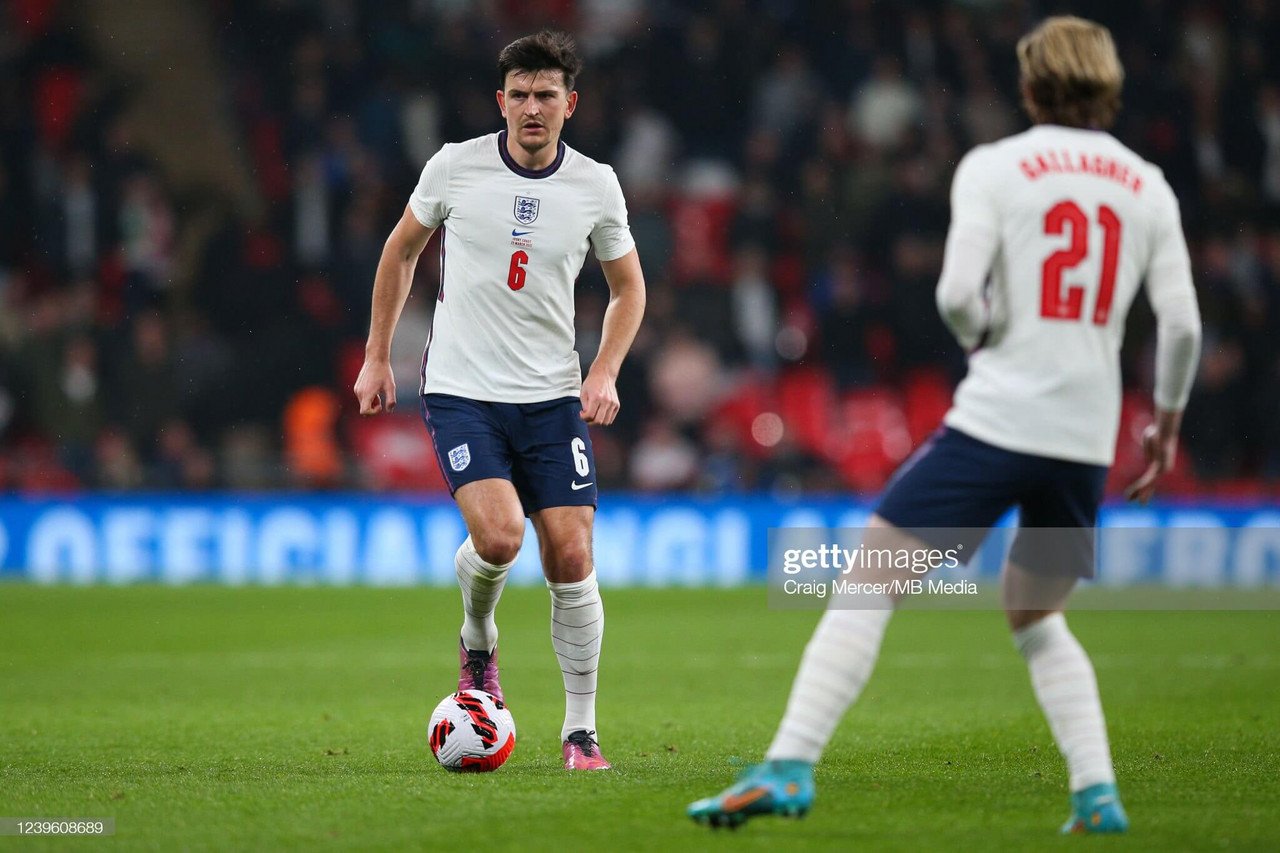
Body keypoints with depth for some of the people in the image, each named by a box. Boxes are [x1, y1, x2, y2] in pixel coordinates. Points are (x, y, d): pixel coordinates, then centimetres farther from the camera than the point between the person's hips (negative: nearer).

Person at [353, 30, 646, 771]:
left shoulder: (596, 185, 0)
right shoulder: (455, 167, -4)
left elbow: (629, 287, 13)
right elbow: (402, 252, 12)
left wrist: (605, 374, -2)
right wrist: (377, 357, 11)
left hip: (553, 396, 2)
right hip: (461, 391, -2)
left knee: (572, 555, -6)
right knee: (499, 536, -22)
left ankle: (581, 729, 6)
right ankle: (477, 641, 12)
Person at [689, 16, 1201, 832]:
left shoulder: (993, 167, 0)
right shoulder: (1148, 186, 11)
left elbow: (958, 294, -12)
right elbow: (1182, 323, 7)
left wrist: (983, 334, 10)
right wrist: (1166, 424, 21)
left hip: (996, 420, -5)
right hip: (1087, 437, 5)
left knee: (868, 585, -2)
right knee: (1035, 618, 24)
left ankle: (789, 768, -14)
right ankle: (1097, 793, 10)